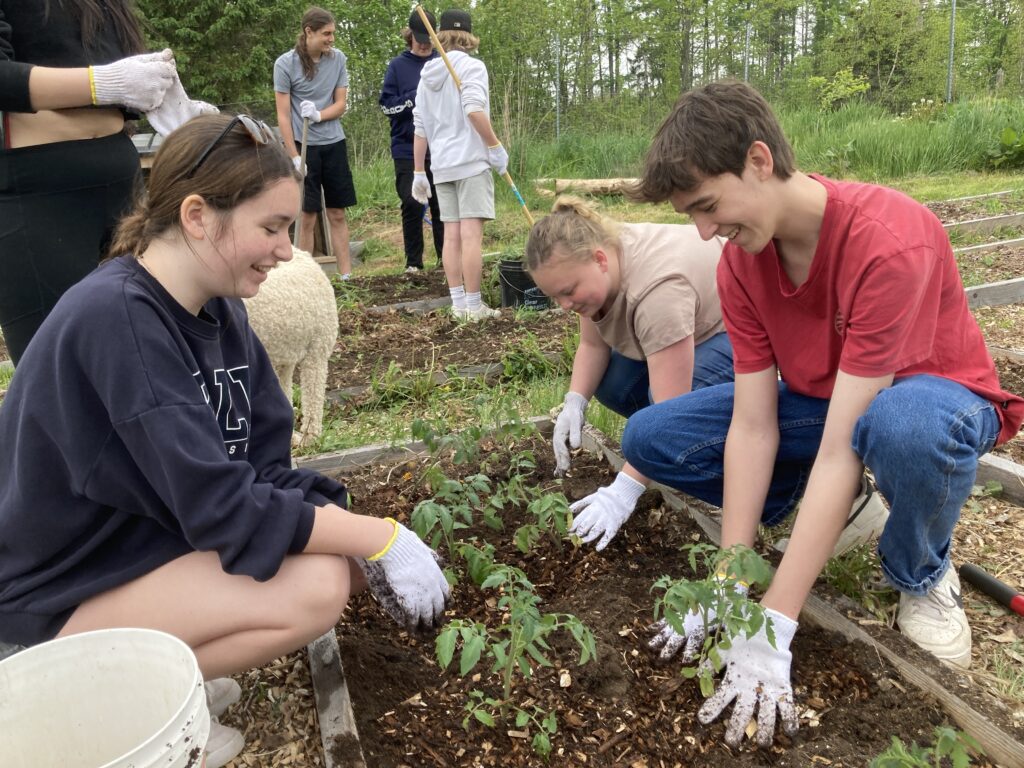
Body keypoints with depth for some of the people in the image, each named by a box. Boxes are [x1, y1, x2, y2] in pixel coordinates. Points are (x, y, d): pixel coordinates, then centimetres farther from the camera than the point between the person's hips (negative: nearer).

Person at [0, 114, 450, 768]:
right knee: (314, 587, -24)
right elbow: (221, 507, -30)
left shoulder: (220, 310, -2)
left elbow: (266, 469, -3)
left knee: (353, 557, -1)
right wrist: (380, 537, -23)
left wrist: (375, 544, -16)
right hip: (67, 592, -8)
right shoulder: (116, 319, -28)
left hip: (162, 538, 8)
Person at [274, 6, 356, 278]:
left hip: (334, 143, 3)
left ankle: (346, 276, 10)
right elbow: (283, 114, -7)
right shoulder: (285, 63, -7)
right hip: (303, 145, -3)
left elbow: (341, 103, 6)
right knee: (308, 215, 0)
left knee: (338, 214, 6)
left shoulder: (338, 58, 2)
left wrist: (318, 115, -15)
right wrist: (294, 156, -12)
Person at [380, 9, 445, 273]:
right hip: (407, 150, -1)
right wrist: (416, 98, -13)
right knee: (412, 205, -2)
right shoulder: (397, 66, 5)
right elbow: (387, 105, -1)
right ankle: (413, 263, 8)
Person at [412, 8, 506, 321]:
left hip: (442, 165, 6)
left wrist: (418, 172, 17)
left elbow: (419, 128, 15)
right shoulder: (471, 66, -2)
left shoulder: (427, 75, 17)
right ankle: (473, 306, -7)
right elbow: (474, 109, -18)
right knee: (471, 233, -8)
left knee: (451, 235, 5)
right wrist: (495, 147, -10)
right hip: (470, 160, -6)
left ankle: (458, 303, 6)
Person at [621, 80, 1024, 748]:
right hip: (820, 398, 5)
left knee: (902, 426, -44)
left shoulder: (890, 242, -33)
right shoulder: (740, 260, -14)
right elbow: (753, 426, -17)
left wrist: (773, 628, -36)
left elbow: (839, 451, -36)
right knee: (650, 437, -12)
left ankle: (922, 577, -9)